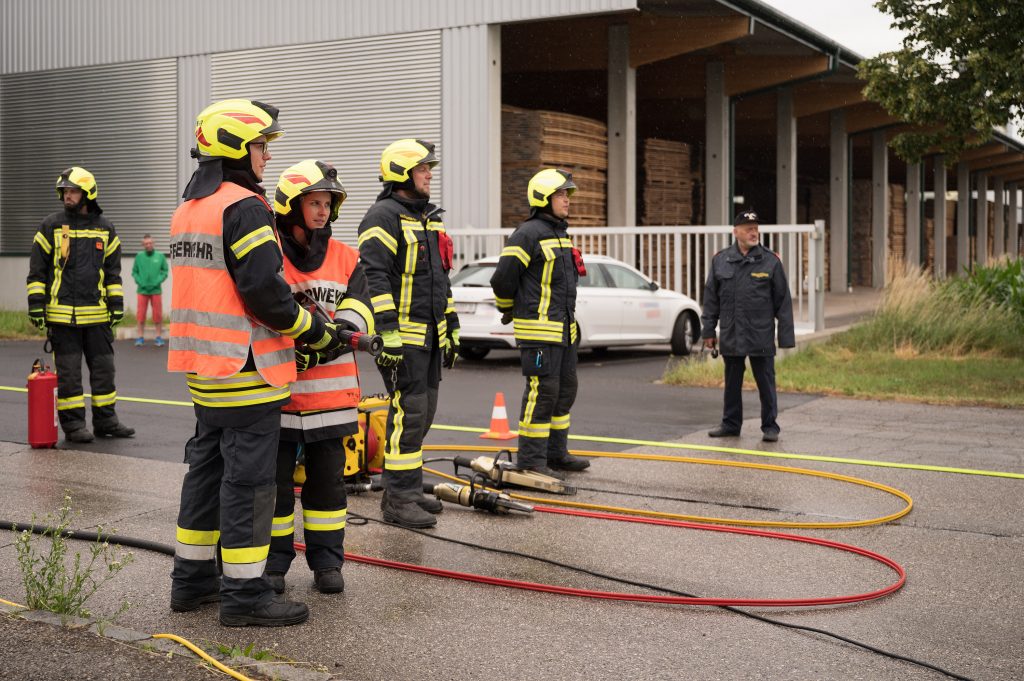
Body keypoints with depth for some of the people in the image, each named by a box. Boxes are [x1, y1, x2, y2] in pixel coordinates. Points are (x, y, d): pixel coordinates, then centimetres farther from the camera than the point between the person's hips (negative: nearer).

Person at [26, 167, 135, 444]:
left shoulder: (105, 228, 9)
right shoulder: (51, 225, 0)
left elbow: (113, 270, 13)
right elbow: (37, 270, 1)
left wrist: (117, 304, 6)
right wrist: (36, 304, -6)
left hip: (97, 314, 3)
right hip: (62, 314, -3)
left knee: (103, 368, 8)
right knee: (68, 372, 1)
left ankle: (106, 421, 19)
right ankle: (72, 425, 9)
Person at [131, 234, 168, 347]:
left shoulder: (160, 256, 2)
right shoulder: (139, 256, 4)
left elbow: (165, 271, 3)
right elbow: (134, 272, 6)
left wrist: (157, 282, -9)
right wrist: (140, 282, -8)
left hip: (156, 290, 0)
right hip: (142, 290, 0)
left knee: (158, 314, 2)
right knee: (141, 314, 1)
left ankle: (159, 337, 9)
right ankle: (140, 337, 8)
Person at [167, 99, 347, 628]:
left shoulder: (188, 209, 16)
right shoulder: (243, 207, -15)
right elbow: (264, 291, -21)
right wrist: (317, 333, -10)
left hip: (204, 366, 10)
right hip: (245, 367, -10)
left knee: (207, 466, 17)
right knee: (248, 478, -4)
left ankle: (193, 578, 26)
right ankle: (244, 594, 2)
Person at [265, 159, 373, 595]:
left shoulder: (345, 259, 8)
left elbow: (358, 314, -1)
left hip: (331, 393, 3)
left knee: (327, 481, 12)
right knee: (275, 481, 7)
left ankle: (326, 562, 23)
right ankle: (274, 563, 19)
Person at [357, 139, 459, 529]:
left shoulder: (430, 218, 19)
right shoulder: (384, 217, -11)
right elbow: (374, 278, -19)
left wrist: (451, 327, 23)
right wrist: (388, 332, -26)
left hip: (430, 334, 9)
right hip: (403, 334, -9)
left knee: (421, 411, 13)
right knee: (408, 412, -10)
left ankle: (407, 488, 22)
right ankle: (398, 500, -4)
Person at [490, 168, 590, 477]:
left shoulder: (561, 234, 18)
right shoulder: (528, 234, -13)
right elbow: (503, 278, -13)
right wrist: (508, 310, 2)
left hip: (564, 329, 10)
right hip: (539, 329, -10)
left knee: (565, 388, 14)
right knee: (542, 391, -9)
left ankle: (556, 453, 25)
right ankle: (530, 459, -2)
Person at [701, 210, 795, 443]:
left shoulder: (770, 261, -1)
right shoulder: (720, 260, 5)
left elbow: (783, 301, 0)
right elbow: (711, 298, 9)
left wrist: (786, 336, -4)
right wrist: (708, 330, 6)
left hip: (761, 336, -2)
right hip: (731, 336, 2)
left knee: (765, 382, 3)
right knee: (732, 382, 12)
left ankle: (770, 427, 13)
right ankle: (731, 424, 23)